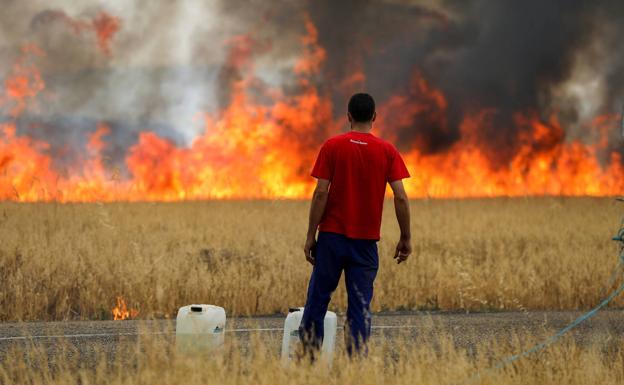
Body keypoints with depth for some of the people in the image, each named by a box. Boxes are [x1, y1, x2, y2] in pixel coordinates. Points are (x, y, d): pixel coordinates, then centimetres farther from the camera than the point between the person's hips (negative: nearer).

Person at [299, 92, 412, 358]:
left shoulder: (332, 146, -3)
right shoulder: (387, 151, 1)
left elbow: (321, 193, -7)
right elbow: (401, 197, -4)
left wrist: (311, 236, -3)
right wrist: (405, 238, 4)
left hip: (332, 236, -1)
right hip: (366, 240, 1)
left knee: (318, 298, 7)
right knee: (360, 305, 2)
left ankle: (309, 355, 6)